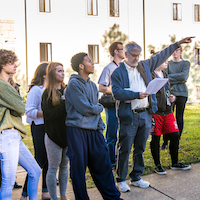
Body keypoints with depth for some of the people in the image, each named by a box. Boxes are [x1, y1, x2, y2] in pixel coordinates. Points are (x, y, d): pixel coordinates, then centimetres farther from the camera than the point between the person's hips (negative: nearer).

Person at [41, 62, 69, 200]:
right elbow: (48, 114, -13)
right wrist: (64, 105, -17)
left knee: (64, 166, 13)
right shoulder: (48, 93, -6)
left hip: (67, 134, 5)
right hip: (54, 135, -5)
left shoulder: (66, 89, 8)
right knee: (53, 168, 3)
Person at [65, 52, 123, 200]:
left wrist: (100, 126, 11)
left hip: (93, 131, 7)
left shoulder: (92, 85, 15)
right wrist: (100, 108, 2)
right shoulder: (74, 84, -9)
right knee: (78, 167, 4)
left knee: (103, 164, 9)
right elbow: (85, 108, -15)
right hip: (77, 131, -6)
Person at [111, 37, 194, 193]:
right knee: (125, 149, 1)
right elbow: (117, 93, -13)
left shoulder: (144, 66, 13)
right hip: (129, 116, -5)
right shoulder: (118, 72, -3)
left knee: (140, 149, 13)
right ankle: (121, 180, 16)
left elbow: (161, 56, 20)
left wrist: (178, 44, 19)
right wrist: (137, 95, -20)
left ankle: (136, 177, 27)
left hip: (146, 114, 5)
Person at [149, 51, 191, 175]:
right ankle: (157, 165, 18)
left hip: (167, 110, 8)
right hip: (156, 112, -7)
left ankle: (175, 163, 24)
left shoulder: (165, 74, 17)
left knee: (175, 135, 8)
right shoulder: (150, 75, -10)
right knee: (155, 138, 3)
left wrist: (172, 96, 7)